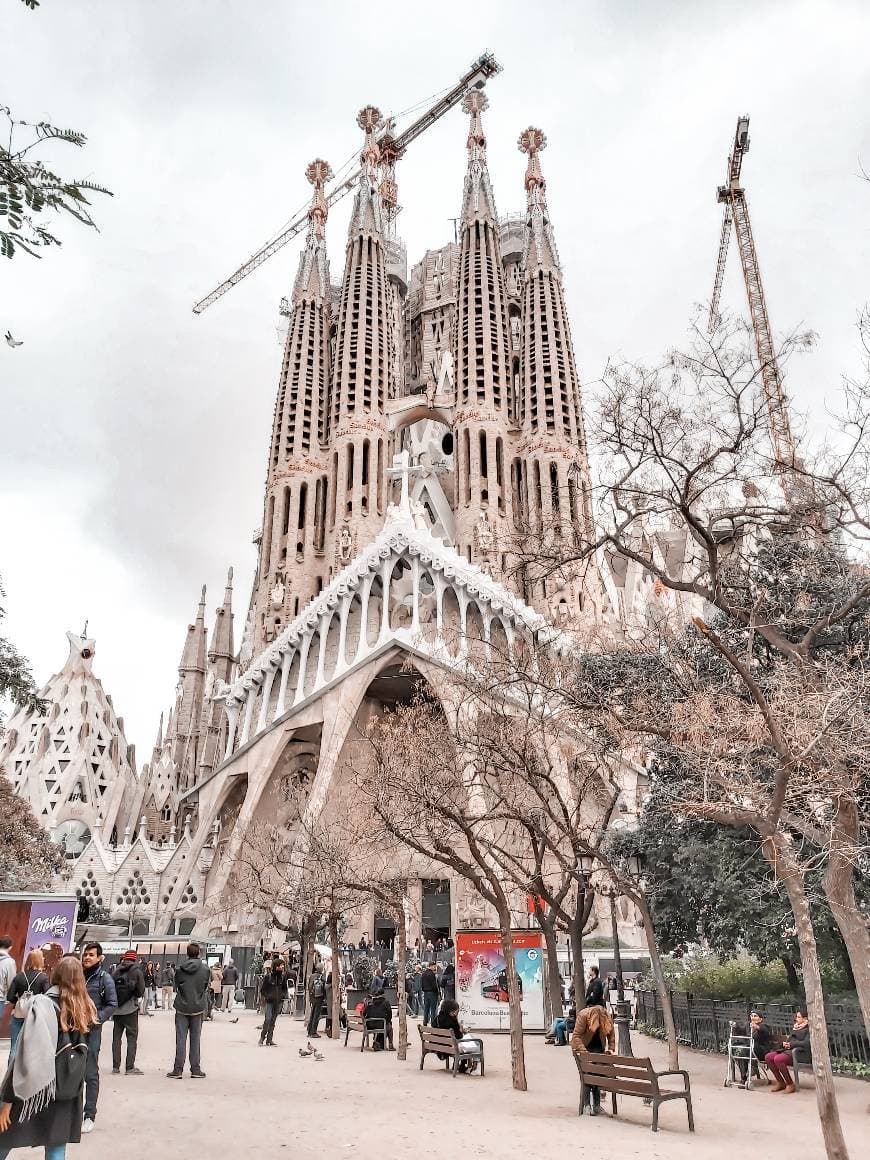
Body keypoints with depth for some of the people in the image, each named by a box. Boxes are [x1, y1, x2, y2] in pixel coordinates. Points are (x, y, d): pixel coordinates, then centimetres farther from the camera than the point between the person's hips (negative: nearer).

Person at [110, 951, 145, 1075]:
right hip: (130, 1009, -3)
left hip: (116, 1008, 3)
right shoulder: (137, 971, -8)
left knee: (116, 1037, 12)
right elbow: (141, 991, -8)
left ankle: (115, 1066, 13)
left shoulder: (117, 970, 1)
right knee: (132, 1037, 4)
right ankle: (130, 1067, 0)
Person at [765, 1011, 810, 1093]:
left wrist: (791, 1044, -14)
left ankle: (790, 1084, -15)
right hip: (789, 1050, 9)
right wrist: (785, 1043, 3)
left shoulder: (808, 1029, 0)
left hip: (800, 1052, -9)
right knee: (768, 1057, -12)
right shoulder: (795, 1027, 24)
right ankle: (780, 1082, 1)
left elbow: (806, 1043, -15)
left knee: (778, 1059, -32)